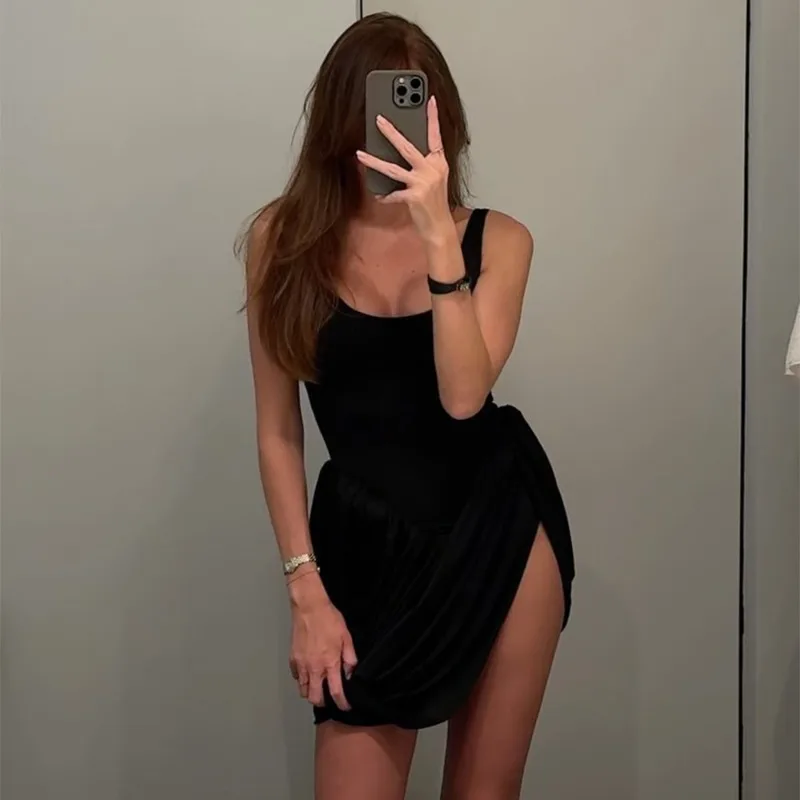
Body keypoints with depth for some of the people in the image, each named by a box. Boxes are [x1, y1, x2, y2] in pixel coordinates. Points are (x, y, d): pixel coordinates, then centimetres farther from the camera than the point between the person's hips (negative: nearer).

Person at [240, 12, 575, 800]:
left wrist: (439, 234, -24)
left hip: (502, 532, 1)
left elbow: (463, 394, -18)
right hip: (371, 546, -1)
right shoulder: (284, 236, -5)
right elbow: (278, 431, -2)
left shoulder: (496, 239, -3)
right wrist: (306, 588, -6)